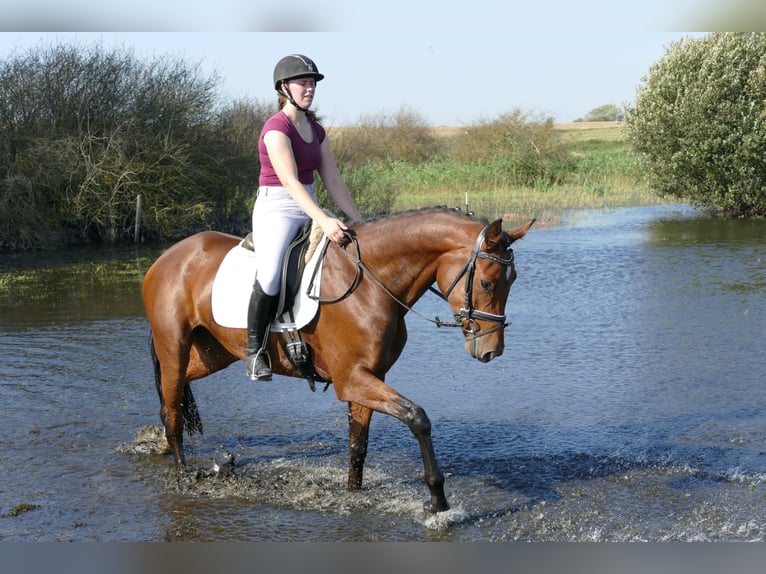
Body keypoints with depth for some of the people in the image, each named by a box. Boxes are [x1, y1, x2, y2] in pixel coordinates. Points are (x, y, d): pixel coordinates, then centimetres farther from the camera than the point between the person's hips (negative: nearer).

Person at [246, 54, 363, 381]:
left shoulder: (316, 130, 14)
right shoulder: (277, 127, -11)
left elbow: (333, 181, 13)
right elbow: (290, 182, -22)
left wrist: (359, 221, 4)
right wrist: (323, 221, -33)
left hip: (310, 209, 8)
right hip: (276, 207, -8)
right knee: (270, 276, -31)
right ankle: (254, 350, -11)